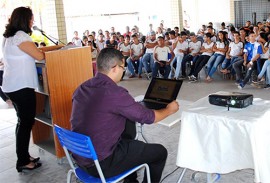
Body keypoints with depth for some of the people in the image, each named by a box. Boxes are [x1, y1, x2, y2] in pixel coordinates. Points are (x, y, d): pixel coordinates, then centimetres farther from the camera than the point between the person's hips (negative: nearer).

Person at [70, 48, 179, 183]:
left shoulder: (82, 88, 1)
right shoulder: (115, 93, -22)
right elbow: (148, 117, -10)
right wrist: (169, 110, 9)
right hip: (101, 163, -8)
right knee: (160, 152, 6)